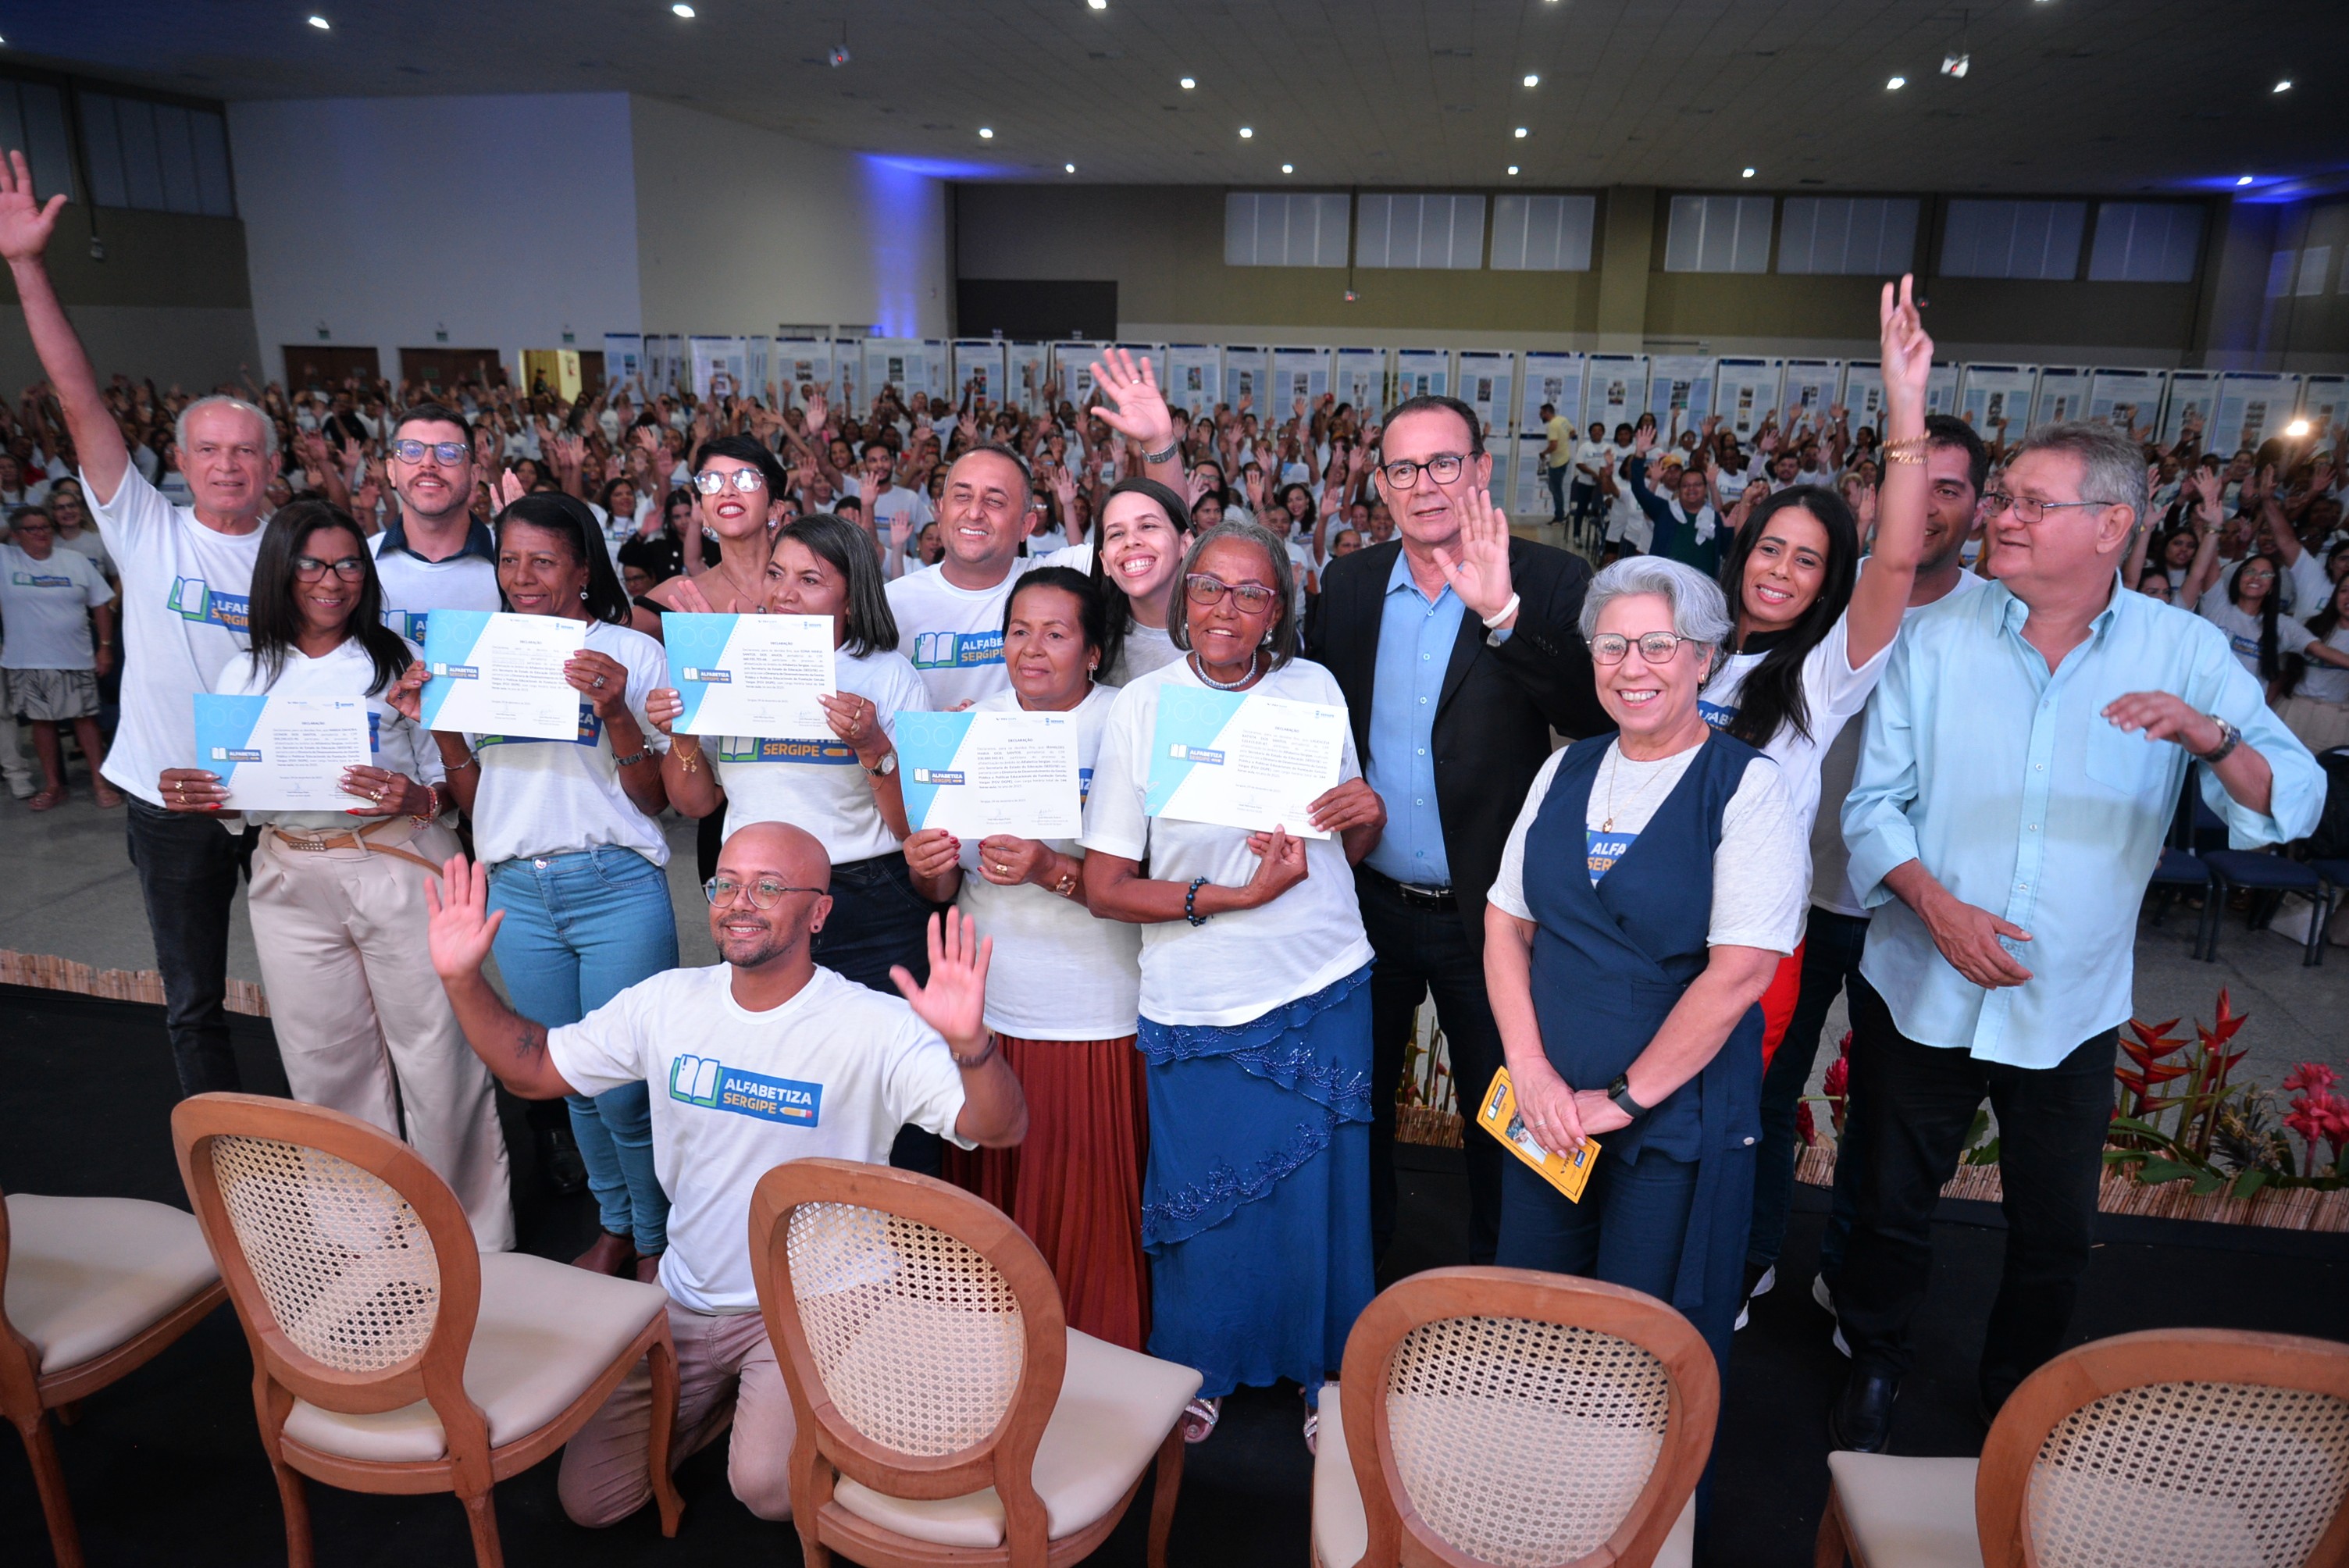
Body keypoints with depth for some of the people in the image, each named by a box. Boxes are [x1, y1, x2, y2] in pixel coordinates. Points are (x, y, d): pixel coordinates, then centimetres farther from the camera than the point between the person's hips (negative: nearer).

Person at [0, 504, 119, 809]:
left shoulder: (77, 561, 3)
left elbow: (101, 604, 5)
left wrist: (105, 647, 0)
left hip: (75, 659, 0)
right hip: (26, 663, 0)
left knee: (85, 718, 5)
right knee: (41, 721, 8)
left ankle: (100, 782, 13)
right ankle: (53, 787, 18)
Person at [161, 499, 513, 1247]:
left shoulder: (399, 659, 2)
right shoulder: (246, 674, 11)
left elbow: (452, 778, 1)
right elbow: (238, 796, 14)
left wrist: (419, 798, -20)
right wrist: (188, 794, -7)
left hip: (398, 868, -3)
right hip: (293, 882, 4)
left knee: (436, 1054, -2)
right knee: (327, 1064, 10)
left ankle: (473, 1234, 11)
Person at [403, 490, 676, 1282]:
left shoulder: (633, 652, -2)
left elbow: (655, 799, -5)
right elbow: (475, 800, 13)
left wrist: (614, 712, -18)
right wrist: (437, 723, 0)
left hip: (616, 889, -4)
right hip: (519, 894, 5)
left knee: (623, 1090, -3)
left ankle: (657, 1242, 20)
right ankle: (614, 1226, 34)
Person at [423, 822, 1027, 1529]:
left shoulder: (876, 1028, -19)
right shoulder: (667, 1002, -3)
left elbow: (1000, 1129, -28)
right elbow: (533, 1069, 7)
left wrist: (967, 1042, -50)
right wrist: (463, 979, -10)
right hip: (684, 1302, 5)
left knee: (768, 1488, -26)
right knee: (589, 1500, 5)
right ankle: (725, 1393, 28)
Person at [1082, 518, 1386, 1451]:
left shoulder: (1315, 688, 3)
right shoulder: (1143, 705, -6)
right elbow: (1104, 887, -9)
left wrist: (1368, 813, -9)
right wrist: (1236, 897, -18)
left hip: (1325, 989, 2)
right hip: (1198, 1005, -2)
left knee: (1323, 1191, 12)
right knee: (1206, 1203, 10)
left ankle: (1328, 1371, 36)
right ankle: (1199, 1372, 36)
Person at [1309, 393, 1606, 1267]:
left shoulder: (1548, 584, -10)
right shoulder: (1348, 584, 2)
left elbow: (1597, 715, -25)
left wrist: (1503, 614, -35)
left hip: (1485, 907, -3)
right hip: (1369, 901, 4)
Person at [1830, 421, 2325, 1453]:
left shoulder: (2184, 652, -3)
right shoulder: (1936, 638, -3)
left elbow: (2295, 802, -11)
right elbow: (1873, 803, -4)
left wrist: (2210, 737, -31)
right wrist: (1936, 904, -19)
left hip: (2071, 1009, 0)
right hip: (1920, 993, 0)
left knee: (2057, 1233, 14)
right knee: (1893, 1203, 13)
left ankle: (2015, 1394, 42)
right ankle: (1875, 1369, 39)